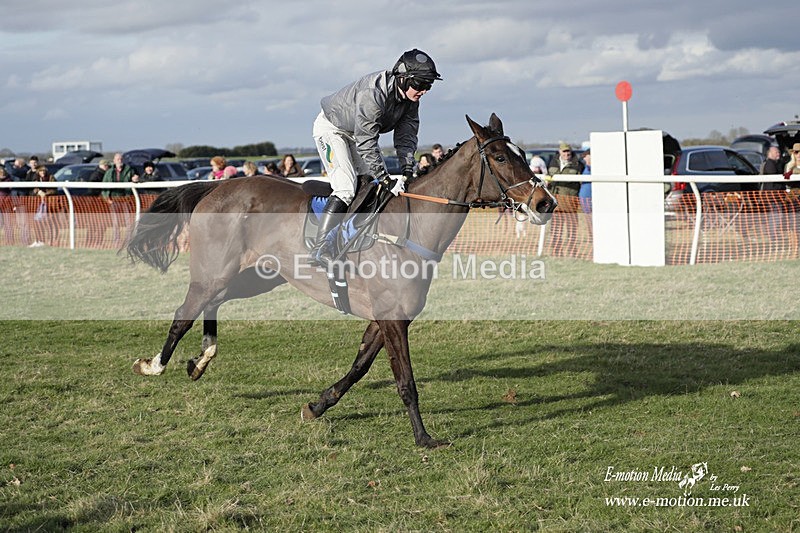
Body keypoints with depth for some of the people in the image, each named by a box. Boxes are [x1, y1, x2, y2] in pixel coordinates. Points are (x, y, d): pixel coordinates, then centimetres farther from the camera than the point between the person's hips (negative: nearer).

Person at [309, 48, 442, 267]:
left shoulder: (410, 99, -12)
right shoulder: (372, 93, -37)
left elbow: (406, 136, -8)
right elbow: (366, 143, -36)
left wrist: (407, 171, -22)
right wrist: (385, 179, -36)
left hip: (357, 134, 9)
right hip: (331, 128, -9)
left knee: (374, 184, 3)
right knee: (346, 187, -23)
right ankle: (320, 248, -26)